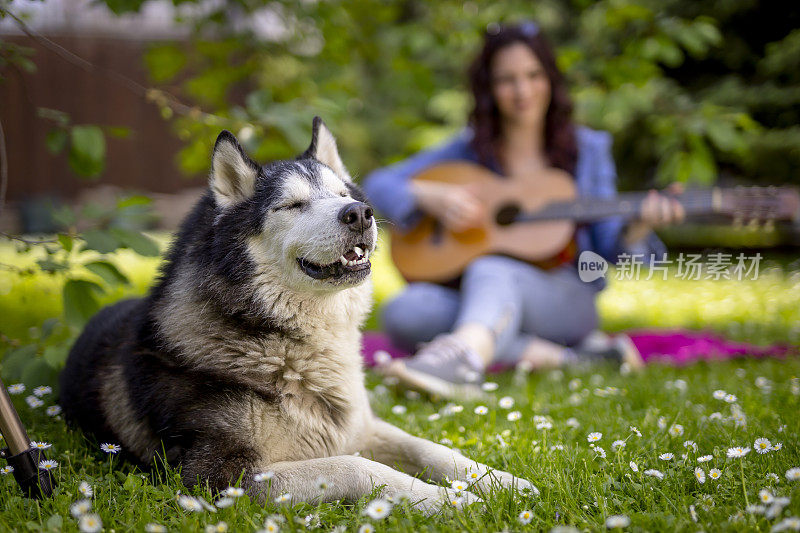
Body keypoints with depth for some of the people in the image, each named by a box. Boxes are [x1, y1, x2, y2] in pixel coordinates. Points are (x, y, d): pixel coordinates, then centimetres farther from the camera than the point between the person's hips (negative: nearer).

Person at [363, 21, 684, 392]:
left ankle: (465, 353, -72)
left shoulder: (587, 150, 11)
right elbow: (378, 185, 9)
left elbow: (606, 247, 7)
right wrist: (428, 195, -12)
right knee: (404, 313, -31)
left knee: (490, 271, -38)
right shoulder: (469, 150, 12)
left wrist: (638, 228, -15)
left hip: (564, 299, -2)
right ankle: (552, 356, -37)